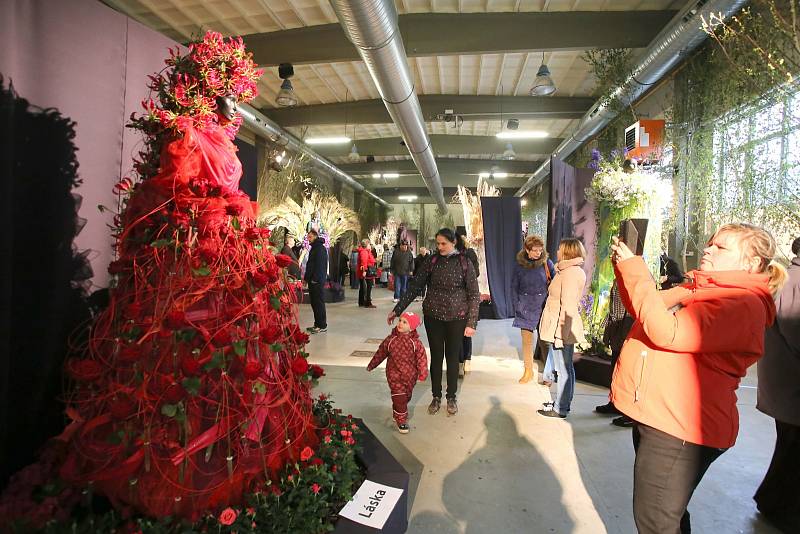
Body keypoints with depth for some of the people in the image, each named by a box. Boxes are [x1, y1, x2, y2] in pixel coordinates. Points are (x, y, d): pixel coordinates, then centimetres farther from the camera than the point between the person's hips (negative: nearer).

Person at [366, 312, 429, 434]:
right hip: (394, 375, -1)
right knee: (399, 398, -5)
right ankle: (401, 420, 13)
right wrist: (372, 365, 14)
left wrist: (423, 373, -16)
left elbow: (422, 358, -10)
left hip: (410, 375, 1)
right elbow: (381, 353, 5)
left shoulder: (415, 342, -12)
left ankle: (397, 414, 43)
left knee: (406, 397, 17)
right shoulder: (391, 339, -8)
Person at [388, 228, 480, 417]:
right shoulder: (432, 261, -2)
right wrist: (397, 310, -6)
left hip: (456, 318, -1)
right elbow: (415, 287, -2)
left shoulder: (464, 263, -6)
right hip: (433, 316, 1)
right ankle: (436, 396, 27)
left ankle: (451, 397, 28)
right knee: (436, 356, 10)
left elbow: (474, 295, -4)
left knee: (453, 357, 11)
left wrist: (471, 323, -8)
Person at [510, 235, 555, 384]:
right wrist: (516, 305, -1)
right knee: (527, 340, 5)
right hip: (526, 308, 1)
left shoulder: (546, 263, -3)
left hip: (543, 307, -1)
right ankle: (528, 371, 21)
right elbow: (514, 288, 7)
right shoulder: (519, 265, 1)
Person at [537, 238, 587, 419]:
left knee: (563, 369, 0)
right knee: (566, 368, 18)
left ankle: (560, 409, 11)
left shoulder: (570, 272, -17)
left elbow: (568, 306, -20)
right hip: (563, 328, 10)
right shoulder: (572, 271, 15)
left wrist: (561, 332, -19)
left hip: (561, 328, -10)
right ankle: (563, 403, 31)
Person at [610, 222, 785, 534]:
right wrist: (625, 268, 5)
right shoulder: (697, 290, 12)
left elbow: (667, 332, -30)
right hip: (655, 417, 9)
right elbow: (646, 310, 19)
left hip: (679, 429, -9)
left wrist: (635, 271, -25)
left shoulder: (743, 304, -17)